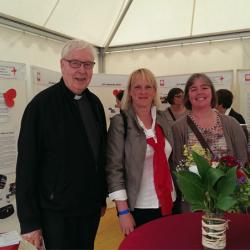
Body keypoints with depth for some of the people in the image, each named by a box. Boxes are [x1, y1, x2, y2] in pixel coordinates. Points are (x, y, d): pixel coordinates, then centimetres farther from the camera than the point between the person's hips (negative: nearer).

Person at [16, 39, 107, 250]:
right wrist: (30, 222, -12)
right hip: (57, 211, -5)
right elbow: (27, 165, -14)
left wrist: (102, 197, 12)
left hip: (91, 207, 6)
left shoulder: (95, 103, 4)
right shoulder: (41, 104, -14)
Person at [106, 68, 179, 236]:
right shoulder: (120, 122, -12)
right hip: (138, 207, -5)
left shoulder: (163, 118, 4)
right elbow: (114, 169, -13)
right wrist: (123, 211, -15)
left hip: (168, 203, 5)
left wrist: (177, 194, 13)